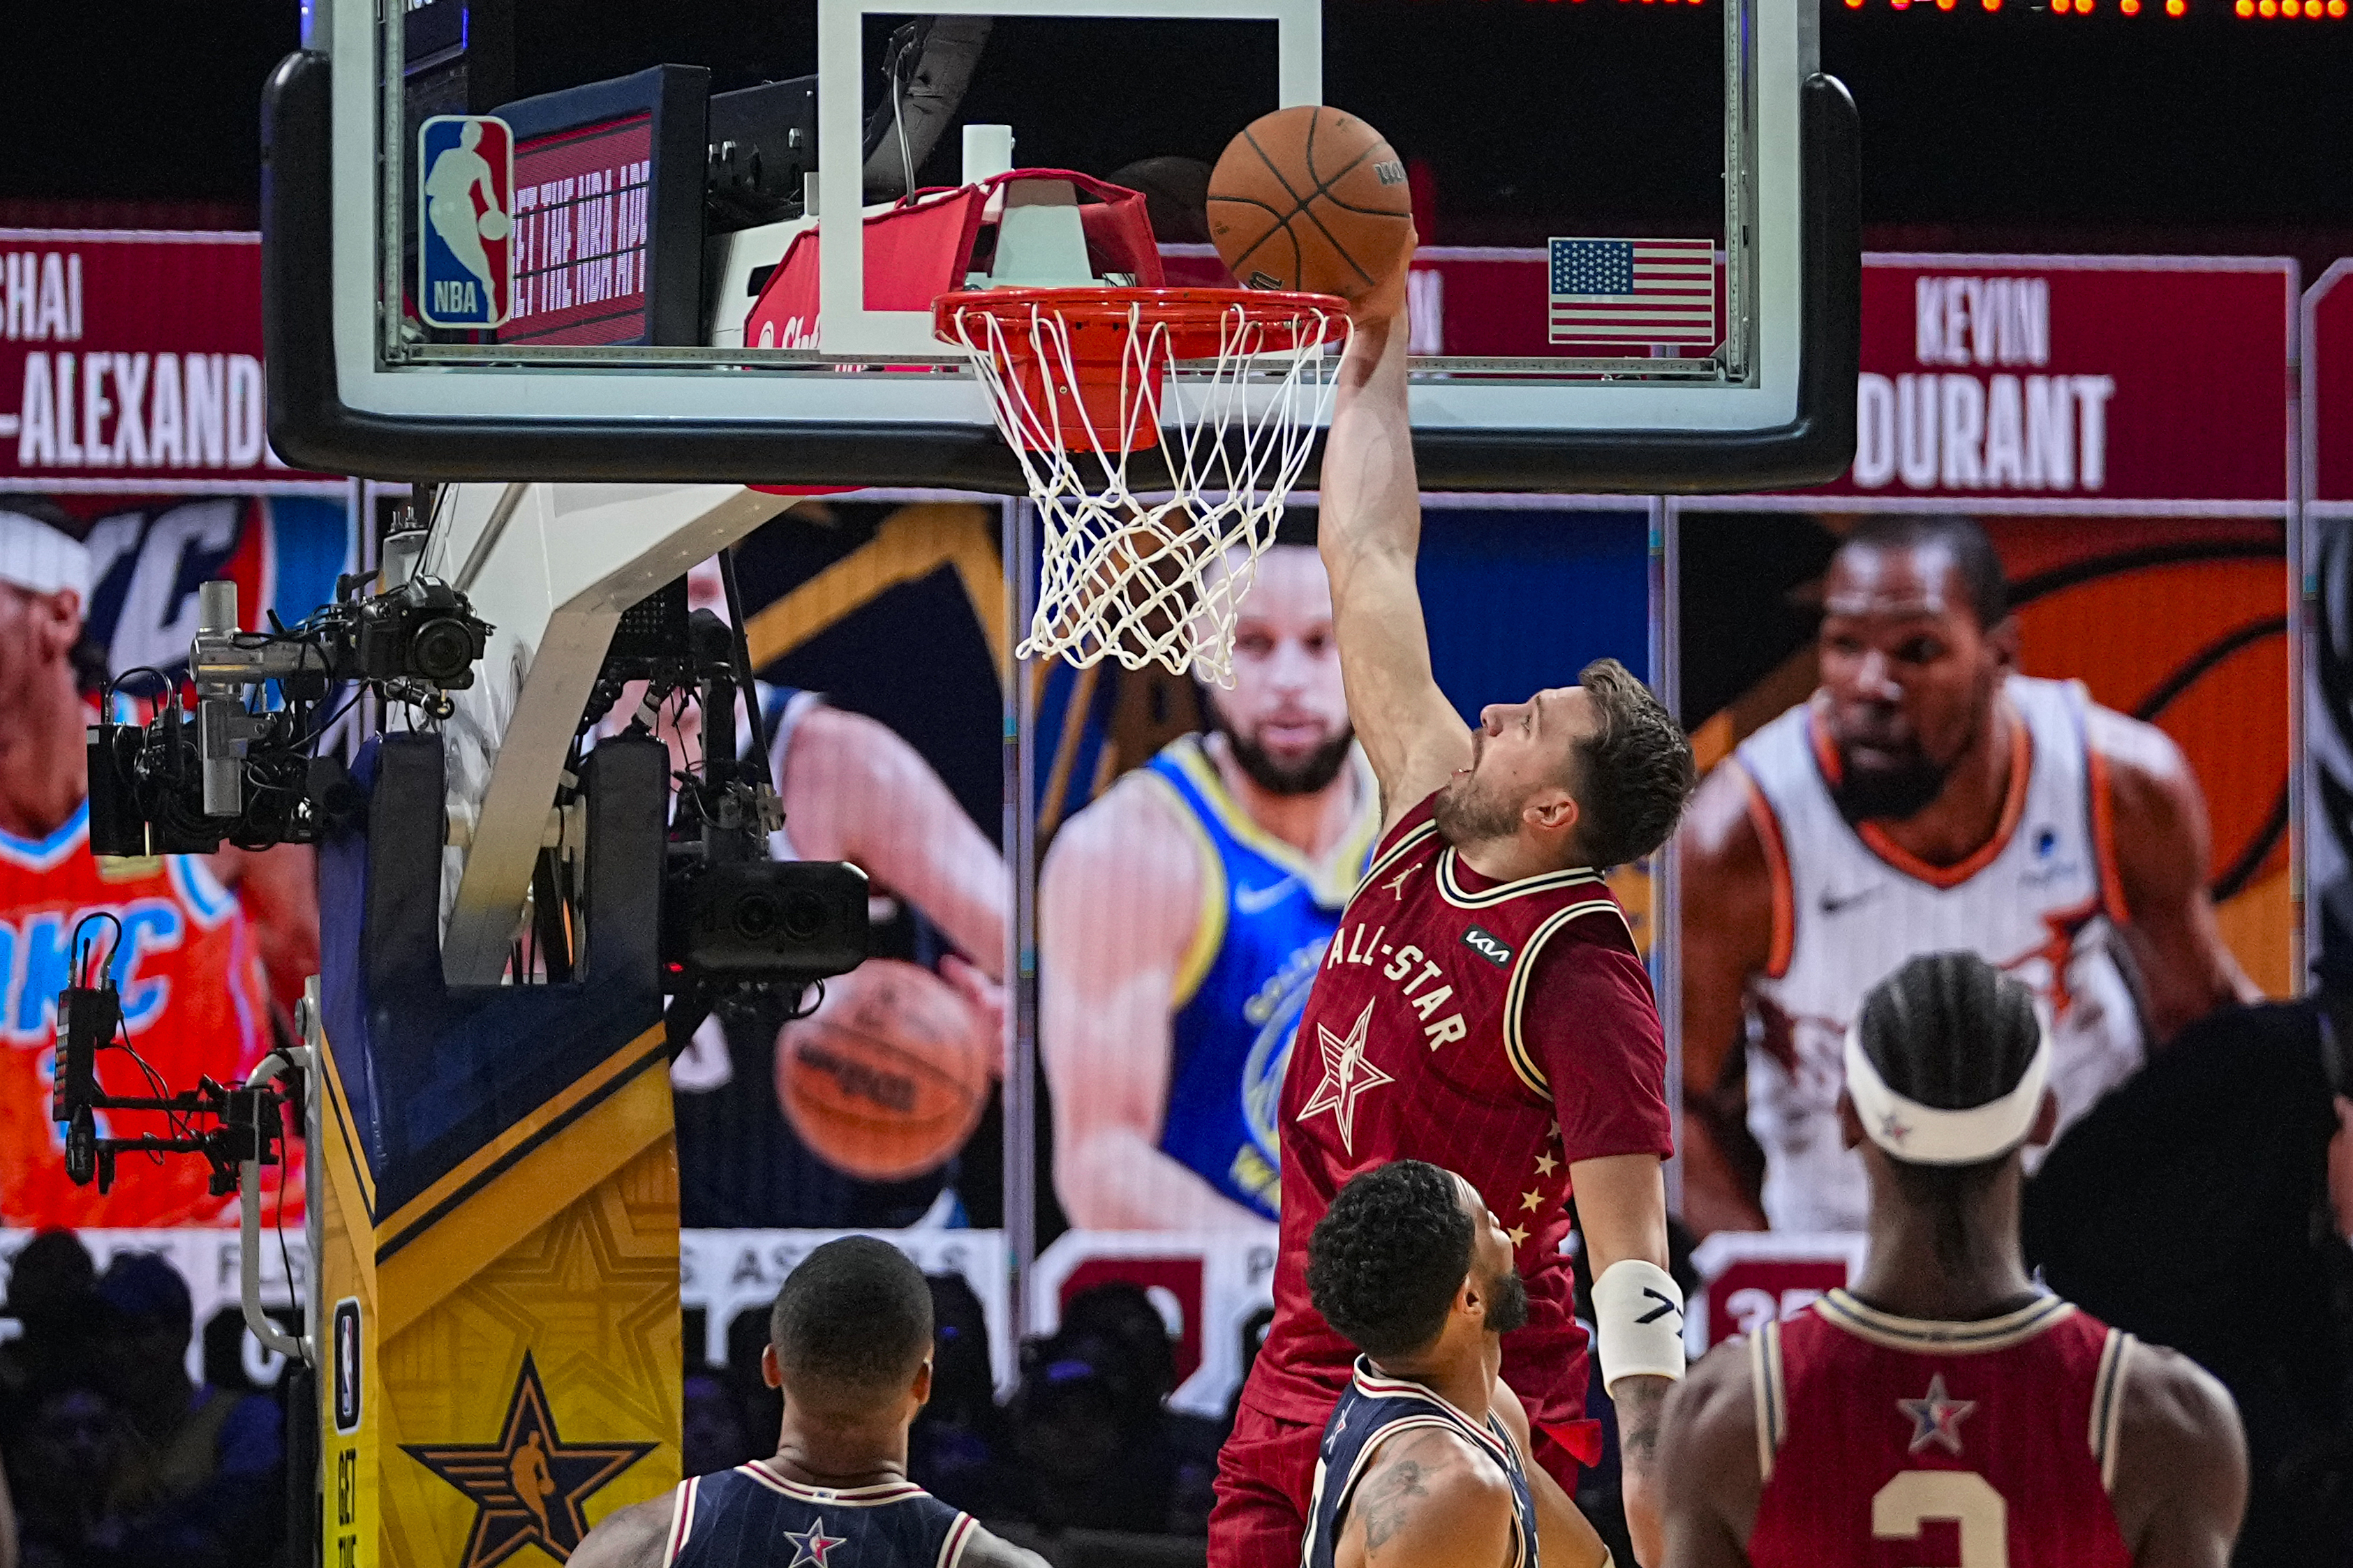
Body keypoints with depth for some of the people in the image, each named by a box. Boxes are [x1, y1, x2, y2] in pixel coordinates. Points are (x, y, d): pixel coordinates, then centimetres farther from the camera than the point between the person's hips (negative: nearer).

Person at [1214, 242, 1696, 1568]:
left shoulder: (1584, 985, -15)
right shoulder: (1433, 835, 6)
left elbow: (1633, 1264, -17)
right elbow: (1370, 567, 14)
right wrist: (1378, 341, 18)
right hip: (1299, 1392, 8)